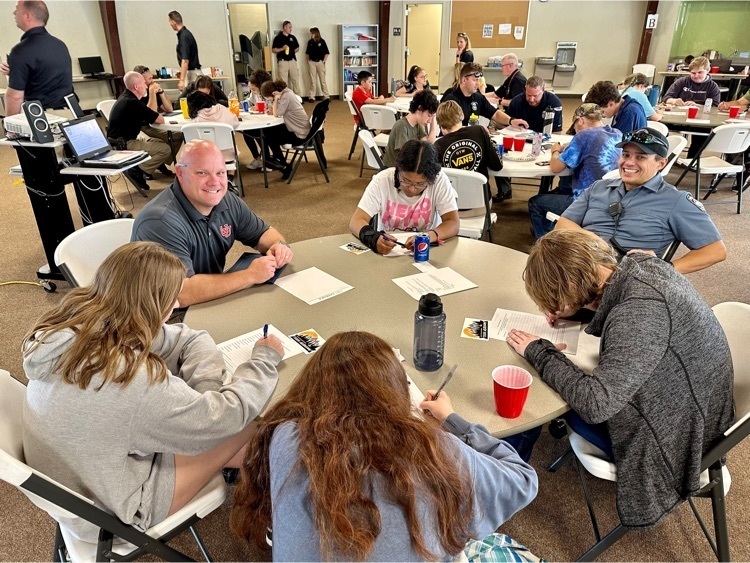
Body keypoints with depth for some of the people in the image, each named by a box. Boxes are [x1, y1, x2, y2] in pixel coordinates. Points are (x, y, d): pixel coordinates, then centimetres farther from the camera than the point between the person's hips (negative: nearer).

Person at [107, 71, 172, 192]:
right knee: (166, 149, -16)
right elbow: (160, 120, -13)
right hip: (123, 145, -11)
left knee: (161, 142, 15)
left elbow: (147, 113, 20)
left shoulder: (125, 97, 11)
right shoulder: (132, 103, -21)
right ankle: (136, 171, -12)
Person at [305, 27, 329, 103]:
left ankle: (326, 96, 10)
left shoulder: (322, 41, -4)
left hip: (320, 62, -2)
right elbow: (307, 53, 14)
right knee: (312, 80, 5)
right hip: (312, 62, 2)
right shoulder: (310, 42, 5)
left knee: (323, 80, 4)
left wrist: (324, 61, -6)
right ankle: (312, 97, 9)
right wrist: (308, 61, 5)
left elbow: (326, 53, -1)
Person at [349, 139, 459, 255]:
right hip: (387, 251, 0)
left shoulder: (439, 180, -13)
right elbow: (356, 221, -15)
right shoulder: (382, 180, -13)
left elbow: (453, 224, -14)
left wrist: (429, 236, -34)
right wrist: (373, 238, -35)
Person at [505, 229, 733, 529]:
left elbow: (595, 404, -35)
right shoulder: (643, 264, -9)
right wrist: (574, 308, -2)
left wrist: (539, 351, -22)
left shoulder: (640, 312, -34)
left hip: (676, 435, -8)